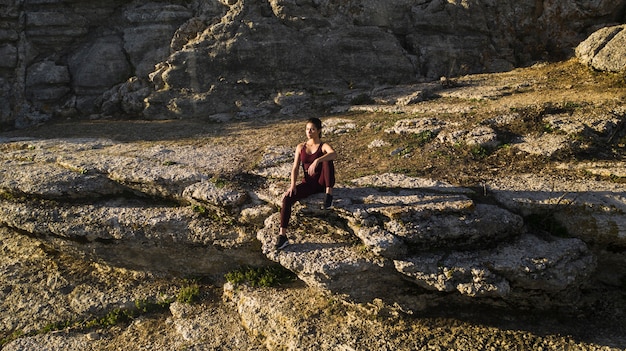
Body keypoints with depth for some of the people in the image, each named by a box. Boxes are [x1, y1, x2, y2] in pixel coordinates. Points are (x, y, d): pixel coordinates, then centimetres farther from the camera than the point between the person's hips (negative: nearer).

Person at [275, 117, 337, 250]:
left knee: (326, 159, -31)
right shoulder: (301, 147, 8)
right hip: (308, 183, 3)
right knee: (287, 198, -24)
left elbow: (334, 154, -29)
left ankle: (329, 193, -27)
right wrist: (293, 185, -17)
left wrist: (316, 161, -44)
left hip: (322, 183, -3)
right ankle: (282, 235, -28)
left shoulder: (324, 146, -4)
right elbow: (295, 168, 1)